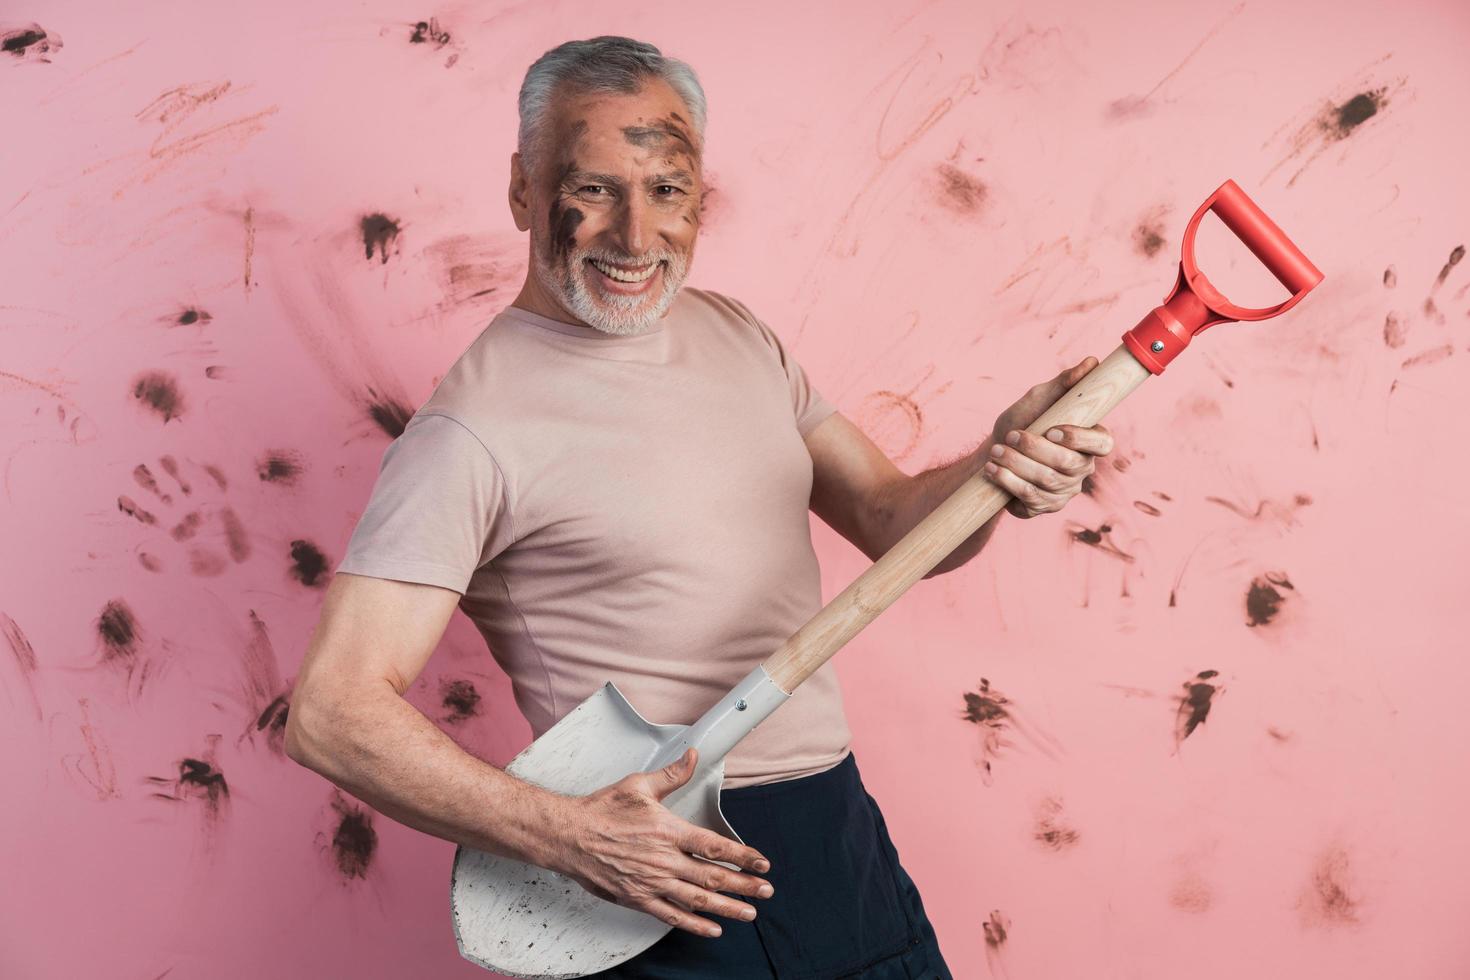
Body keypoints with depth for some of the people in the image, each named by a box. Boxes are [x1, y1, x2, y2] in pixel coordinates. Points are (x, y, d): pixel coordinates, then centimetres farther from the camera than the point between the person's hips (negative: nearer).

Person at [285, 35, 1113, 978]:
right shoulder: (475, 429, -16)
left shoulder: (739, 335, 7)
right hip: (679, 878, -6)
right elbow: (334, 711, -19)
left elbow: (896, 522, 7)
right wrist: (566, 832, -26)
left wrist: (995, 468, -13)